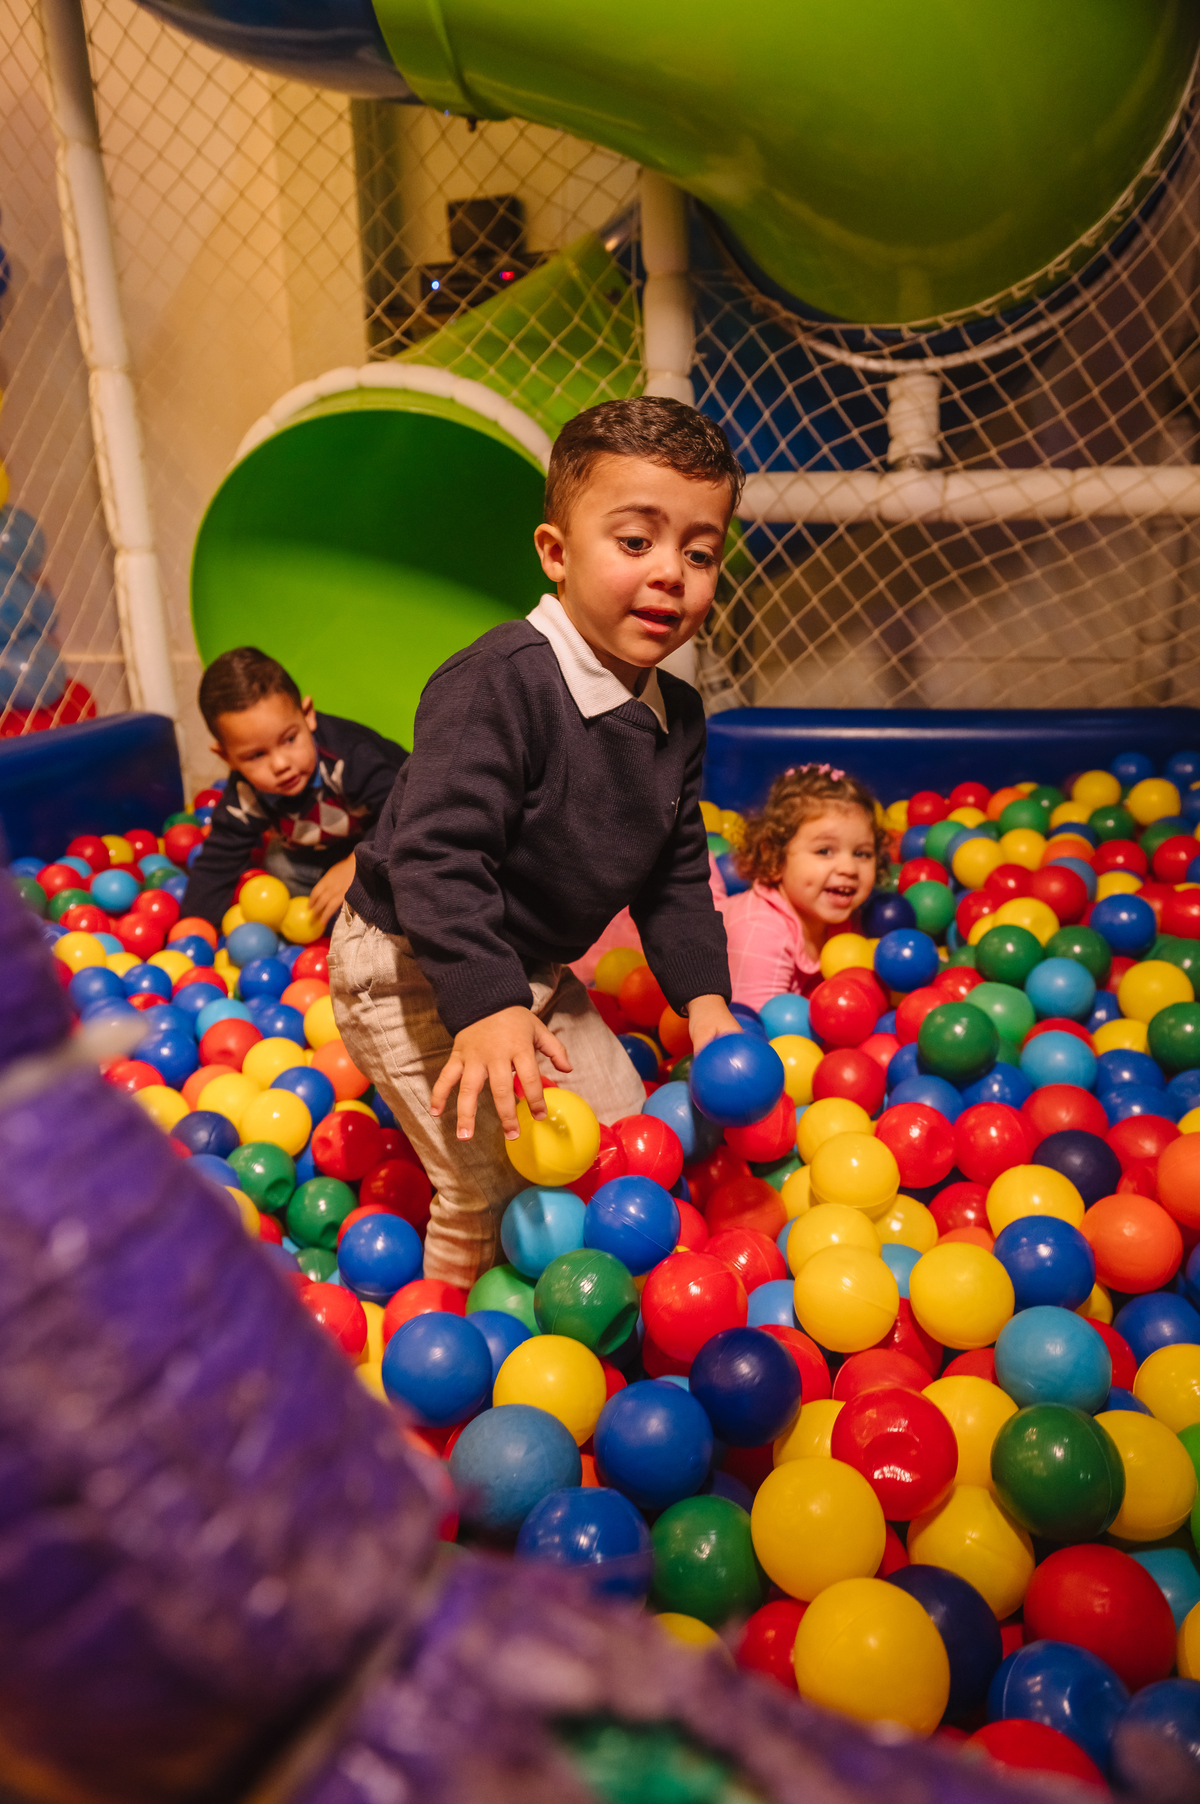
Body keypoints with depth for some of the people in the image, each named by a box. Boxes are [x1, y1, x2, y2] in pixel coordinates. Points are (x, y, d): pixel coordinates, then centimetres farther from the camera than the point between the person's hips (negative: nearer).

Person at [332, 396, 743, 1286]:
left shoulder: (676, 716, -1)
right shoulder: (499, 683, -28)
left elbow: (676, 873, 6)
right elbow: (435, 853, -33)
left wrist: (703, 992, -3)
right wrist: (485, 1005, -39)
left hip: (534, 968, 8)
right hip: (411, 968, -8)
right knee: (497, 1183, -9)